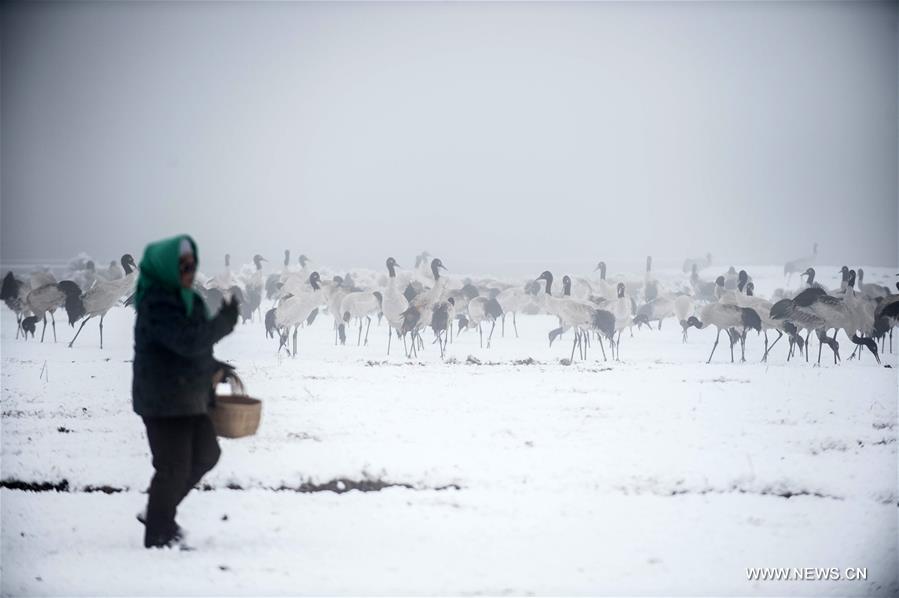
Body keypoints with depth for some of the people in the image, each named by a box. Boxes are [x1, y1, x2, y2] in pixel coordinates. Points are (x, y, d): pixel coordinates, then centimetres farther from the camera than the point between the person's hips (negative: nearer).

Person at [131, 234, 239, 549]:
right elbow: (188, 340, -30)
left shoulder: (189, 300, 10)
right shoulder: (155, 305, -20)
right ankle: (159, 535, 8)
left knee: (206, 454, 17)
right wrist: (226, 320, -22)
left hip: (192, 397, 10)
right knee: (174, 466, -4)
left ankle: (158, 512, 30)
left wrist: (213, 368, 11)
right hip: (163, 401, -10)